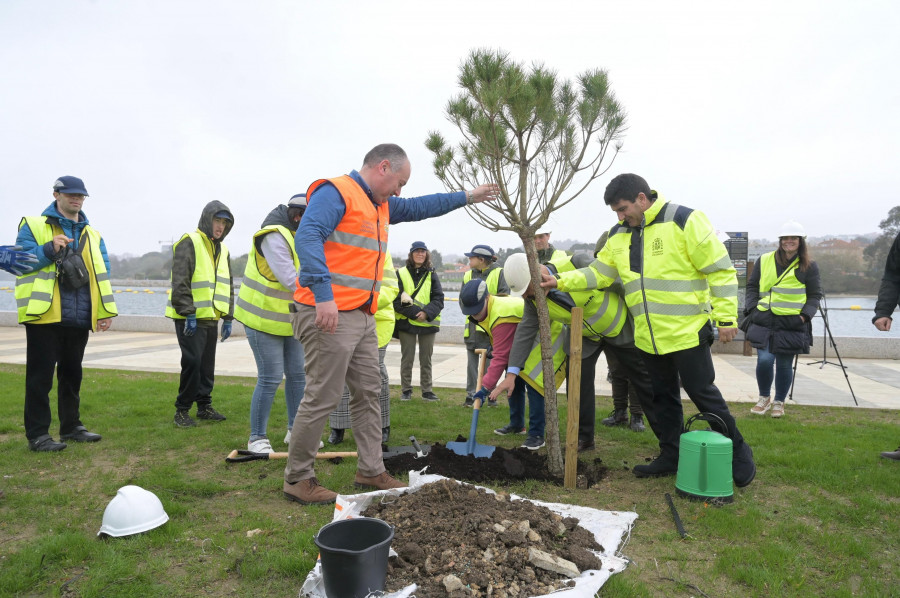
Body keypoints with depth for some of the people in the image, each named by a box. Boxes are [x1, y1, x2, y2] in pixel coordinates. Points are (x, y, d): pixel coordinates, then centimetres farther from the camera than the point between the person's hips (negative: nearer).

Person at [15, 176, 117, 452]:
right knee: (41, 375, -2)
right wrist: (49, 250, -21)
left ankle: (71, 426, 25)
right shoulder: (33, 226, 3)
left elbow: (102, 275, 13)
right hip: (44, 315, -5)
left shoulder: (92, 235, 16)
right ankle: (37, 434, 6)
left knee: (72, 374, 14)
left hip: (79, 318, 5)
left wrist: (106, 311, 3)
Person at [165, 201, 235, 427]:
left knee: (207, 364, 11)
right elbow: (180, 283, -15)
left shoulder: (222, 250, 17)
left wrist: (228, 317, 15)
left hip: (211, 317, 7)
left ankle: (204, 406, 21)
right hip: (190, 318, -7)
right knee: (192, 362, -9)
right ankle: (182, 409, 4)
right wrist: (189, 314, -18)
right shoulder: (188, 243, -7)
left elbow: (227, 286, 21)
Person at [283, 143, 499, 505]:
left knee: (369, 394, 12)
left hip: (362, 317, 10)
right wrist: (324, 295, -31)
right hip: (328, 314, -10)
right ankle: (297, 479, 11)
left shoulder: (380, 205, 21)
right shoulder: (335, 192, -9)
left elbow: (418, 208, 35)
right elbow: (307, 236, -23)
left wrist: (467, 197, 36)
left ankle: (371, 471, 24)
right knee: (322, 398, -4)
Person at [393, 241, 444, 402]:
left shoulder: (431, 274, 8)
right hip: (406, 322, -2)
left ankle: (427, 391, 16)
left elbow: (439, 298, 1)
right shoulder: (401, 274, 1)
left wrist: (427, 313, -16)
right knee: (407, 358, 5)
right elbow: (397, 299, -5)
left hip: (427, 322, 2)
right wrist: (414, 313, -17)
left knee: (426, 359, 8)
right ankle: (406, 390, 16)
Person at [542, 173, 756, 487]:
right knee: (661, 398, 15)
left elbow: (720, 270, -11)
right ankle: (671, 456, 30)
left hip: (688, 331, -6)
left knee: (702, 393, 2)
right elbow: (599, 272, 11)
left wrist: (726, 317, -13)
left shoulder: (684, 220, -12)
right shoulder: (619, 234, 8)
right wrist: (562, 281, -2)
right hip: (648, 337, 7)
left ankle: (738, 452, 23)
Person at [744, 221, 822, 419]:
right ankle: (764, 398, 14)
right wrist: (752, 308, 0)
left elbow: (814, 296, 9)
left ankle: (779, 402, 25)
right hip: (764, 321, 0)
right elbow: (752, 286, 13)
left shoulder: (809, 266, 6)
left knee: (784, 365, 4)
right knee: (764, 360, -11)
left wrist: (805, 315, -6)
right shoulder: (765, 261, 8)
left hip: (792, 324, 0)